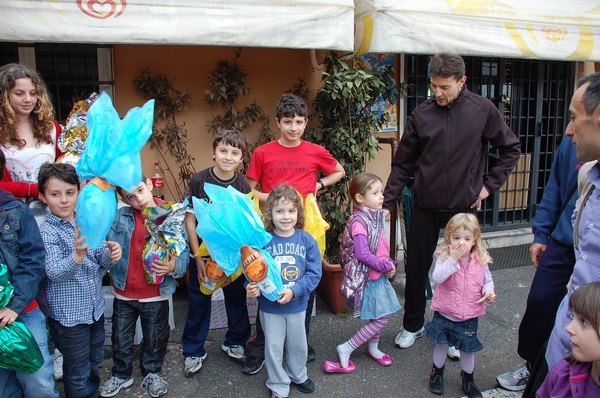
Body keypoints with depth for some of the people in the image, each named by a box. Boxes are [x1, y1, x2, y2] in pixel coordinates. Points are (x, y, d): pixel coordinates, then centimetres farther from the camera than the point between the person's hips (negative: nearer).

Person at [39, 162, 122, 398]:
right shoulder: (47, 232, -17)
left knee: (94, 360, 25)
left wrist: (111, 253, -23)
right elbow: (54, 273, -27)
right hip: (68, 314, -6)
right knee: (78, 371, 12)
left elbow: (101, 259, 0)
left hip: (95, 306, 6)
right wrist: (78, 254, -46)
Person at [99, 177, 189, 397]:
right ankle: (121, 374, 46)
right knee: (121, 338, 20)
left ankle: (151, 373, 44)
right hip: (123, 293, 2)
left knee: (155, 338, 18)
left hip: (156, 294, -2)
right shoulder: (119, 216, -7)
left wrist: (174, 266, -32)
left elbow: (183, 252, -12)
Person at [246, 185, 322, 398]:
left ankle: (297, 375, 49)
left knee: (298, 344, 22)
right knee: (274, 348, 12)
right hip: (269, 306, -1)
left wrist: (294, 290, -24)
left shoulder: (307, 240, -10)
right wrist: (252, 287, -32)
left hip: (297, 305, 2)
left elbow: (314, 273, -13)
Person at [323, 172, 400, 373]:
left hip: (379, 274, 9)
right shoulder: (359, 222, -24)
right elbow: (362, 254, -28)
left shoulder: (375, 217, 6)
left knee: (382, 314, 18)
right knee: (380, 319, -2)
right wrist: (386, 266, -19)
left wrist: (390, 263, 0)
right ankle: (346, 349, 9)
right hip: (368, 277, -9)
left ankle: (373, 348, 39)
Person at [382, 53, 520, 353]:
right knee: (416, 267, 10)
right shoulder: (421, 114, -3)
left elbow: (511, 149, 8)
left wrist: (489, 184, 1)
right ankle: (413, 324, 31)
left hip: (463, 206, -1)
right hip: (425, 207, 1)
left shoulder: (483, 110, -5)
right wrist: (386, 203, -4)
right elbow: (402, 164, 2)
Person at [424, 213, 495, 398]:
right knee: (441, 344, 14)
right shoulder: (444, 257, -15)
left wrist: (488, 292, -14)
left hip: (469, 316, 2)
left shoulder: (481, 260, -6)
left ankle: (468, 379, 40)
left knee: (467, 349, 15)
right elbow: (437, 278, -30)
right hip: (444, 313, -2)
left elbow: (487, 281, 7)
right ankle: (437, 373, 40)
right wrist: (453, 259, -35)